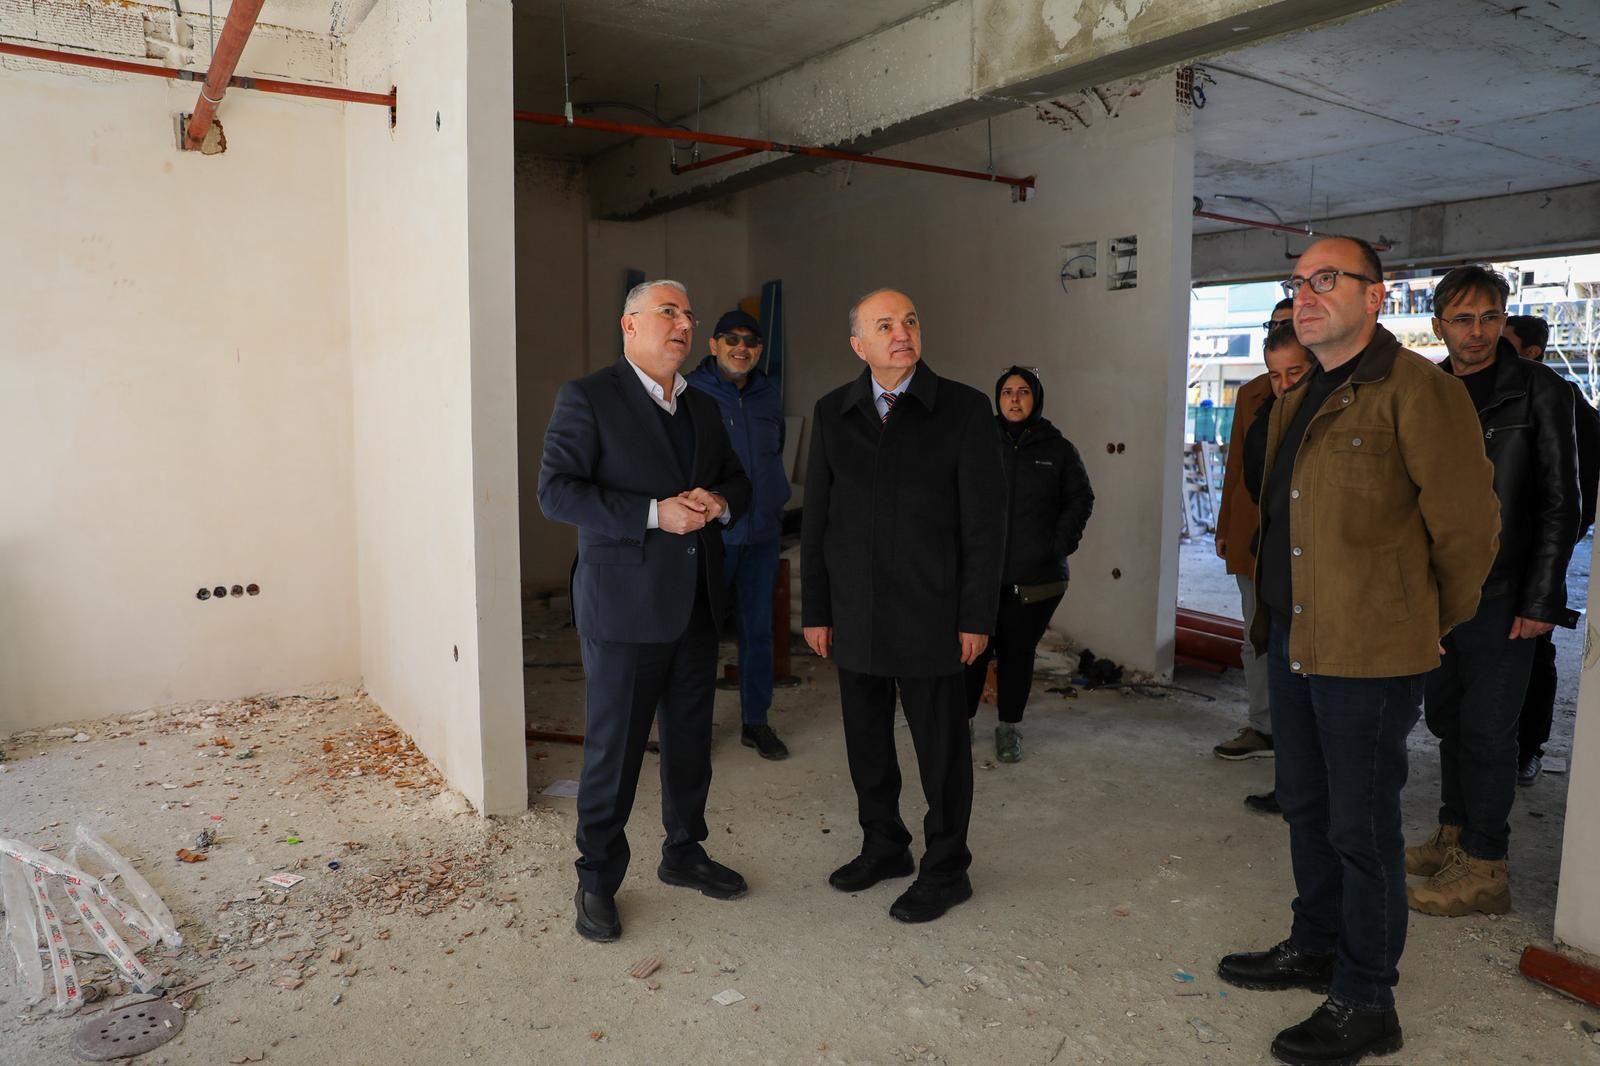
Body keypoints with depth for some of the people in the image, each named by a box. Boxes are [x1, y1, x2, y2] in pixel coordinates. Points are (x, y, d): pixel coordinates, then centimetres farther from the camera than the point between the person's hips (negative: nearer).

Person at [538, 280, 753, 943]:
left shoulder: (703, 408, 14)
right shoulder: (587, 398, -7)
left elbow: (737, 481, 21)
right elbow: (556, 492, -15)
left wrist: (720, 503, -4)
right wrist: (655, 513, -23)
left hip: (696, 603, 7)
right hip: (624, 605, -6)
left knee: (691, 741, 17)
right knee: (613, 748, 3)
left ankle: (684, 852, 36)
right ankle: (597, 881, 20)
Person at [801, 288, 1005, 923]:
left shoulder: (964, 409, -4)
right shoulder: (832, 413, 5)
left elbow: (984, 522, -5)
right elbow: (816, 518, 7)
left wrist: (977, 616, -8)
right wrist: (815, 609, 5)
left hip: (930, 615, -3)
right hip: (854, 616, 4)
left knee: (941, 748, 7)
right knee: (866, 741, 15)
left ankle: (945, 870, 25)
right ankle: (883, 846, 35)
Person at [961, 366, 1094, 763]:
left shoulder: (1058, 449, 5)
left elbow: (1081, 499, 10)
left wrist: (1062, 543, 0)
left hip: (1036, 576, 1)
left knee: (1018, 652, 7)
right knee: (973, 648, 1)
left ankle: (1009, 727, 22)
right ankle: (963, 718, 20)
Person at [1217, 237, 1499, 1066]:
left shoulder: (1416, 392, -14)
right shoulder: (1296, 402, 13)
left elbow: (1468, 527, -12)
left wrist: (1429, 626, -1)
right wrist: (1276, 618, 18)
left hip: (1368, 655, -8)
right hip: (1293, 642, 8)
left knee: (1360, 828, 4)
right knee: (1306, 809, 20)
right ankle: (1315, 947, 39)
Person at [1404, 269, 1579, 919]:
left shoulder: (1538, 391, -5)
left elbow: (1559, 503, -6)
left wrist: (1540, 600, -11)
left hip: (1501, 596, -5)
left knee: (1485, 728, -1)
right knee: (1446, 718, 13)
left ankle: (1484, 870, 9)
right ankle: (1453, 837, 27)